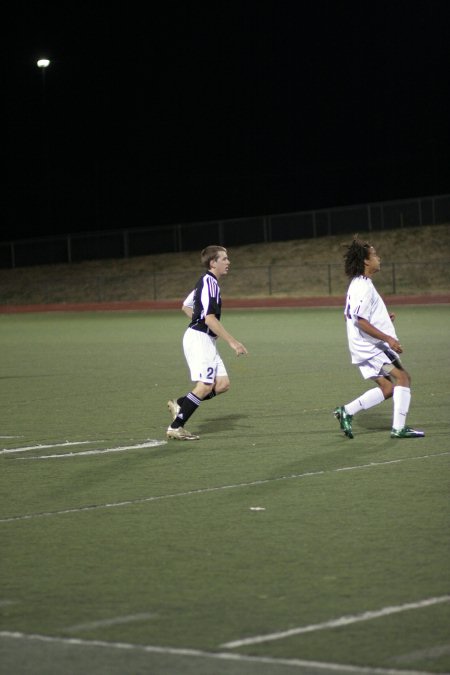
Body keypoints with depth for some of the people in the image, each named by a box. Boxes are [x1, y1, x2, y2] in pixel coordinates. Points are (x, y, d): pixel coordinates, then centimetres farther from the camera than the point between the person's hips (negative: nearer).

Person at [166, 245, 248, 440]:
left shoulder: (206, 282, 17)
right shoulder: (209, 283, -14)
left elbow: (186, 306, 28)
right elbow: (210, 319, -22)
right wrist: (232, 342, -20)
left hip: (206, 340, 10)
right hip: (199, 338, -10)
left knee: (222, 384, 3)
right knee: (205, 386, -12)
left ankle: (179, 404, 8)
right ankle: (175, 428, -8)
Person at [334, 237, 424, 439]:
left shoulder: (357, 284, 15)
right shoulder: (364, 287, -17)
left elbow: (350, 316, 24)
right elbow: (361, 322, -23)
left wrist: (384, 318, 19)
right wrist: (388, 339, -25)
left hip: (364, 348, 10)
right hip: (371, 347, -10)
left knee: (388, 388, 9)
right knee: (403, 377, -10)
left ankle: (346, 411, 9)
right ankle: (399, 428, -12)